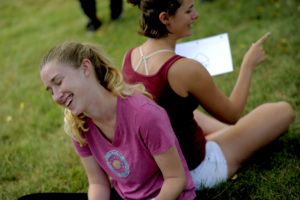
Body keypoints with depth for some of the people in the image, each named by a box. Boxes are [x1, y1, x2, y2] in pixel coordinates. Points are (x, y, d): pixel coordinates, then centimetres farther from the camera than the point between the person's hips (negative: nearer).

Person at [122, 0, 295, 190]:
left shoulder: (129, 57, -7)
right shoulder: (186, 69, -29)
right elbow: (232, 115, -12)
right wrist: (249, 64, -2)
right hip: (194, 171, -7)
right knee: (283, 110, 4)